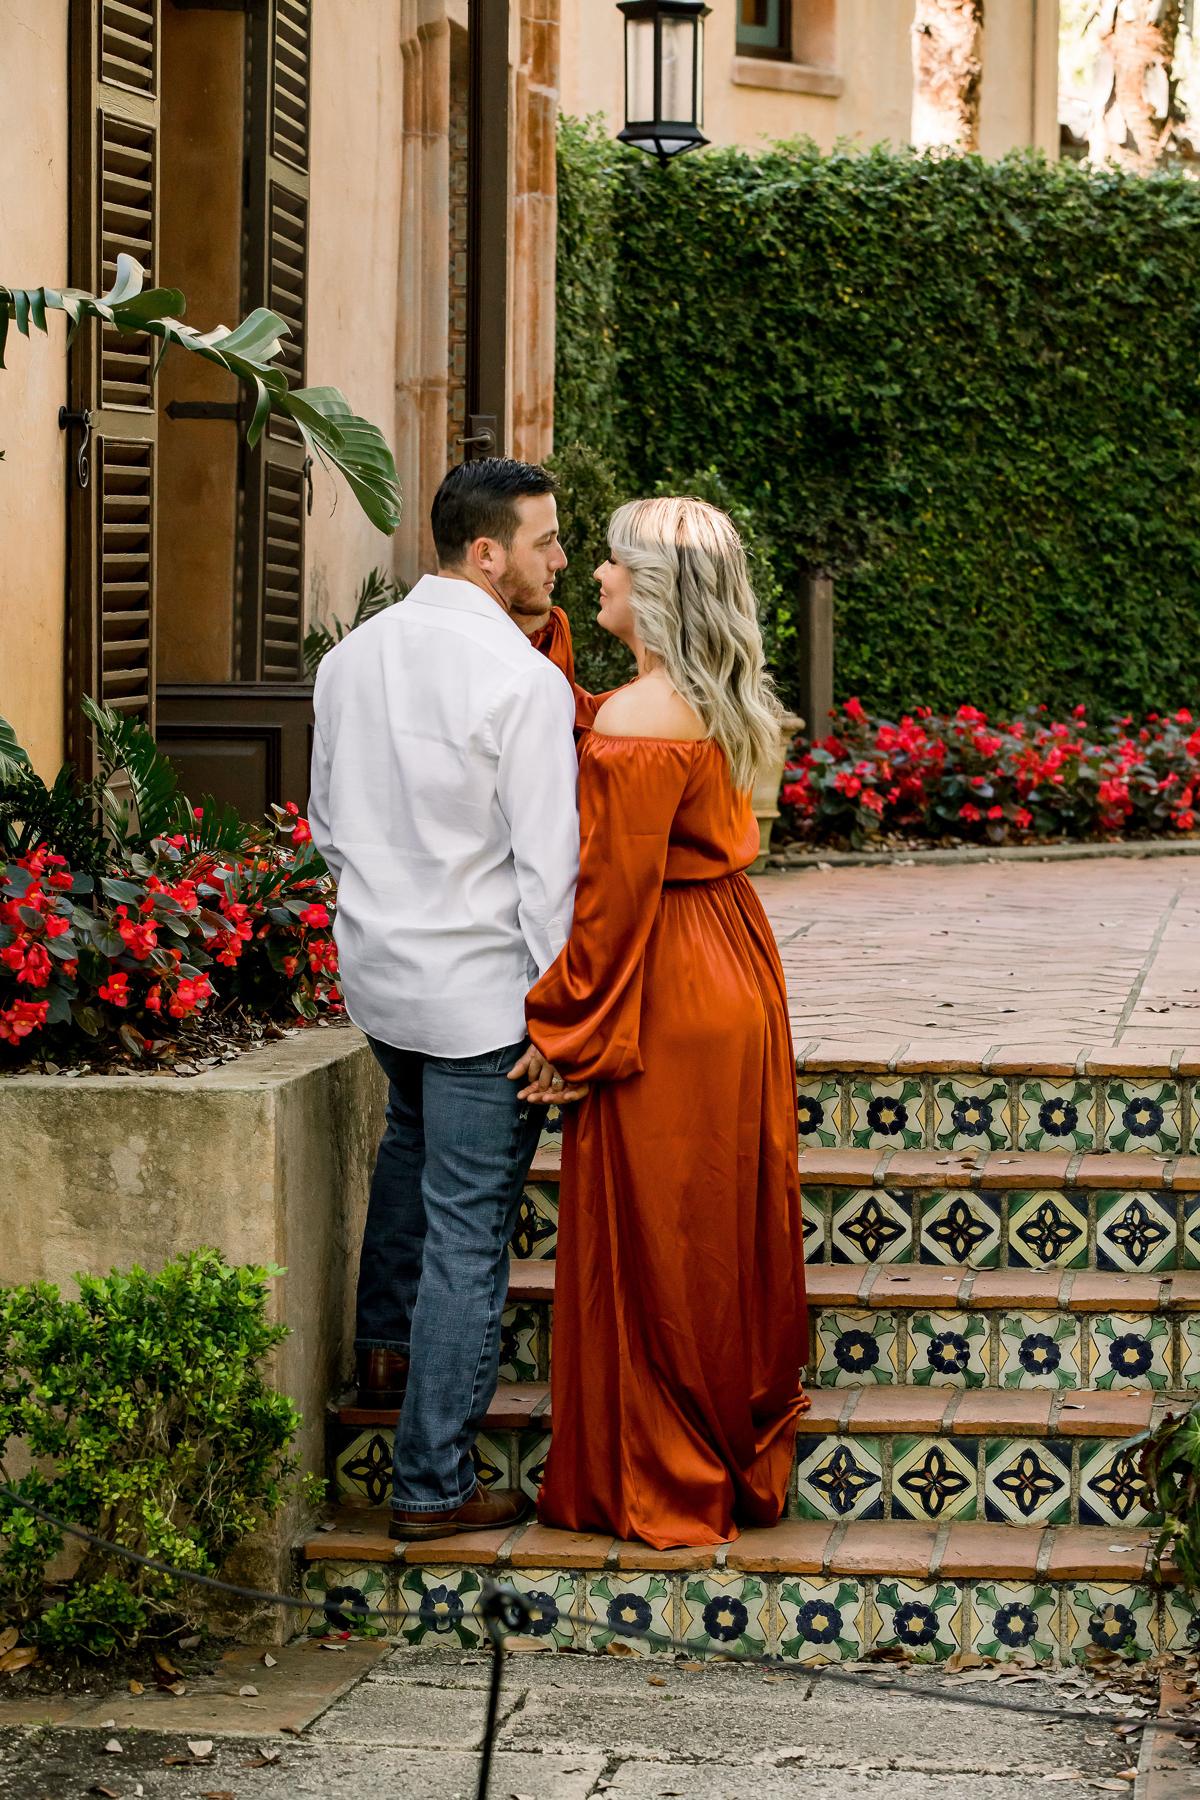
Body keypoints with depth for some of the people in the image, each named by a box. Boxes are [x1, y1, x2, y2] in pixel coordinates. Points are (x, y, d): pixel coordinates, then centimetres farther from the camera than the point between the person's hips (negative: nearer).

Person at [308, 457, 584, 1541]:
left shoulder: (352, 657, 3)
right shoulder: (523, 680, -20)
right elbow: (546, 861, -20)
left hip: (376, 964, 8)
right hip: (480, 984, -8)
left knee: (414, 1138, 35)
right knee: (468, 1237, 0)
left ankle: (385, 1349, 45)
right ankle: (435, 1484, 6)